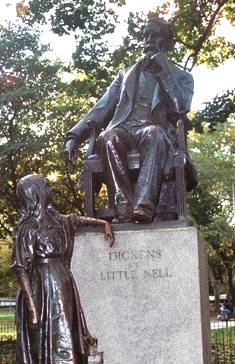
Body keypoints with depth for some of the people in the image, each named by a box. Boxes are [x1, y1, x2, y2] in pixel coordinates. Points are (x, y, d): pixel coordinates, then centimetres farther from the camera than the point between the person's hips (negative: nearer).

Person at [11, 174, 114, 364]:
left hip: (64, 288, 8)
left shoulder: (52, 218, 10)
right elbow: (21, 269, -15)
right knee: (52, 348, -7)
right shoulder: (28, 227, -12)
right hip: (44, 290, -8)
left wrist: (104, 223, 28)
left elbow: (75, 220, 32)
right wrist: (32, 307, -21)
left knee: (69, 345, 9)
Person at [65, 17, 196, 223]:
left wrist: (162, 69, -1)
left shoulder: (181, 77, 21)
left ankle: (144, 206, -55)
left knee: (154, 134, -39)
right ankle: (125, 206, -47)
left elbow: (181, 107, 0)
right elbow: (102, 109, 19)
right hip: (124, 129, 2)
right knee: (108, 137, -35)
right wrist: (75, 136, 5)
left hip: (155, 131, -2)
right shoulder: (127, 74, 28)